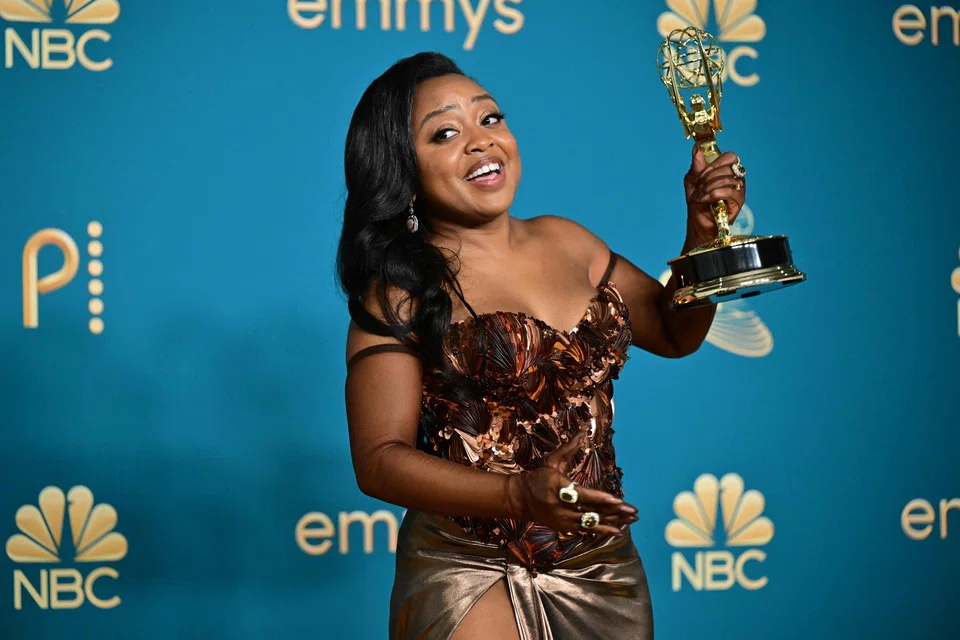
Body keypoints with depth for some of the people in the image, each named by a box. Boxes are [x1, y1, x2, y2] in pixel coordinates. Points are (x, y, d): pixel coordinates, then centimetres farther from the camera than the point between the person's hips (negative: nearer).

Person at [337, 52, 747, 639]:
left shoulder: (565, 241, 8)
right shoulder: (401, 291, -9)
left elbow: (675, 333, 19)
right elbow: (380, 460, -13)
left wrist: (705, 229, 2)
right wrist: (521, 496, -27)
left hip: (604, 566, 6)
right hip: (470, 575, -5)